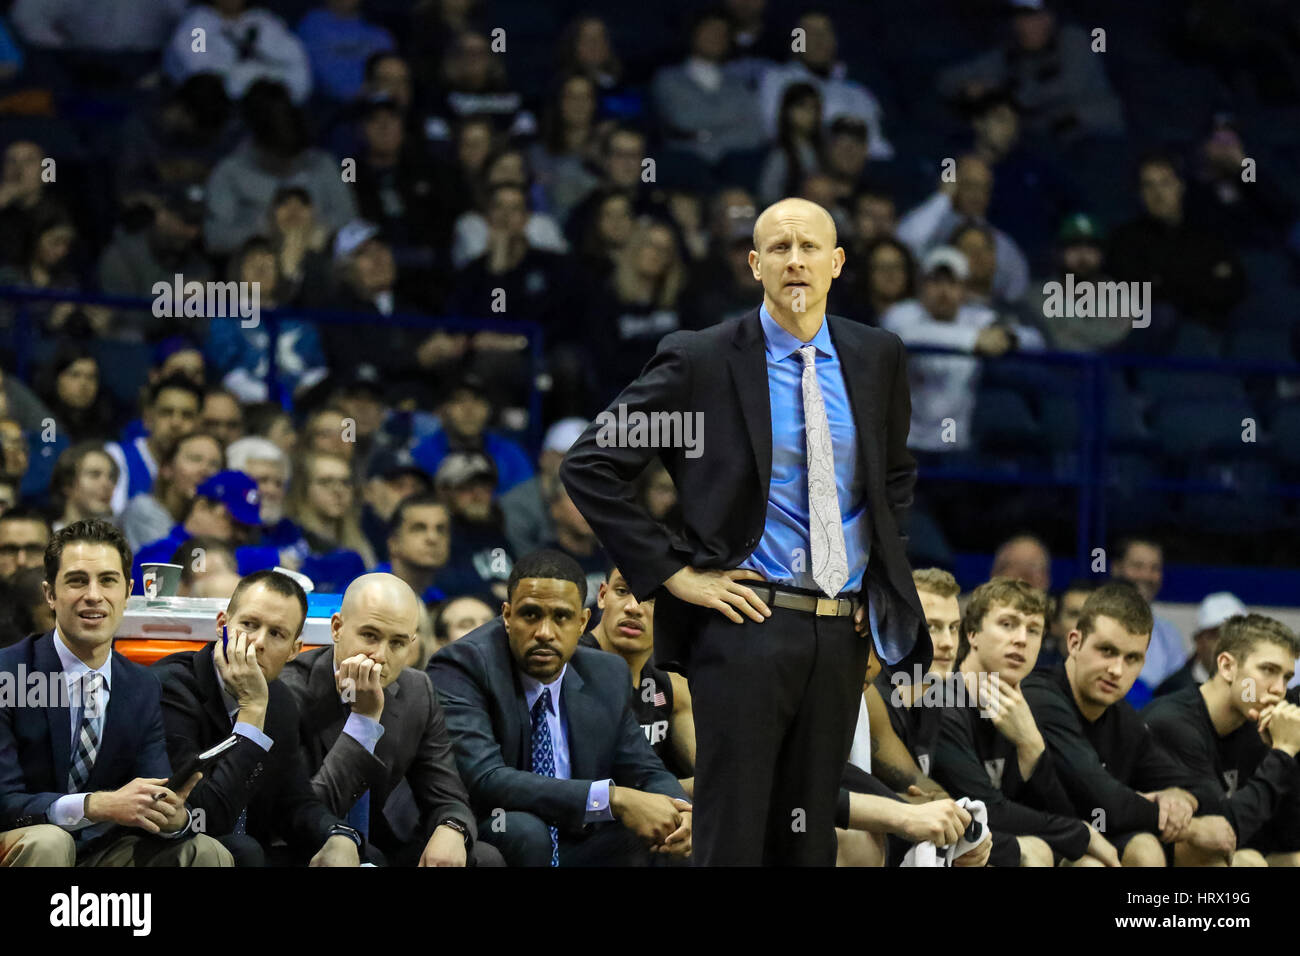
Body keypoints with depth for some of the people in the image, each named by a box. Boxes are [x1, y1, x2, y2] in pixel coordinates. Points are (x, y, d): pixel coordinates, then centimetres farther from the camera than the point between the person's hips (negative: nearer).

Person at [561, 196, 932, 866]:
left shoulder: (877, 358, 9)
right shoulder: (700, 361, -5)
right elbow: (588, 468, -4)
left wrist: (882, 572, 13)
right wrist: (671, 571, -8)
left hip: (842, 634, 4)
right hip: (747, 626, -4)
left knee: (811, 841, 8)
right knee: (732, 837, -7)